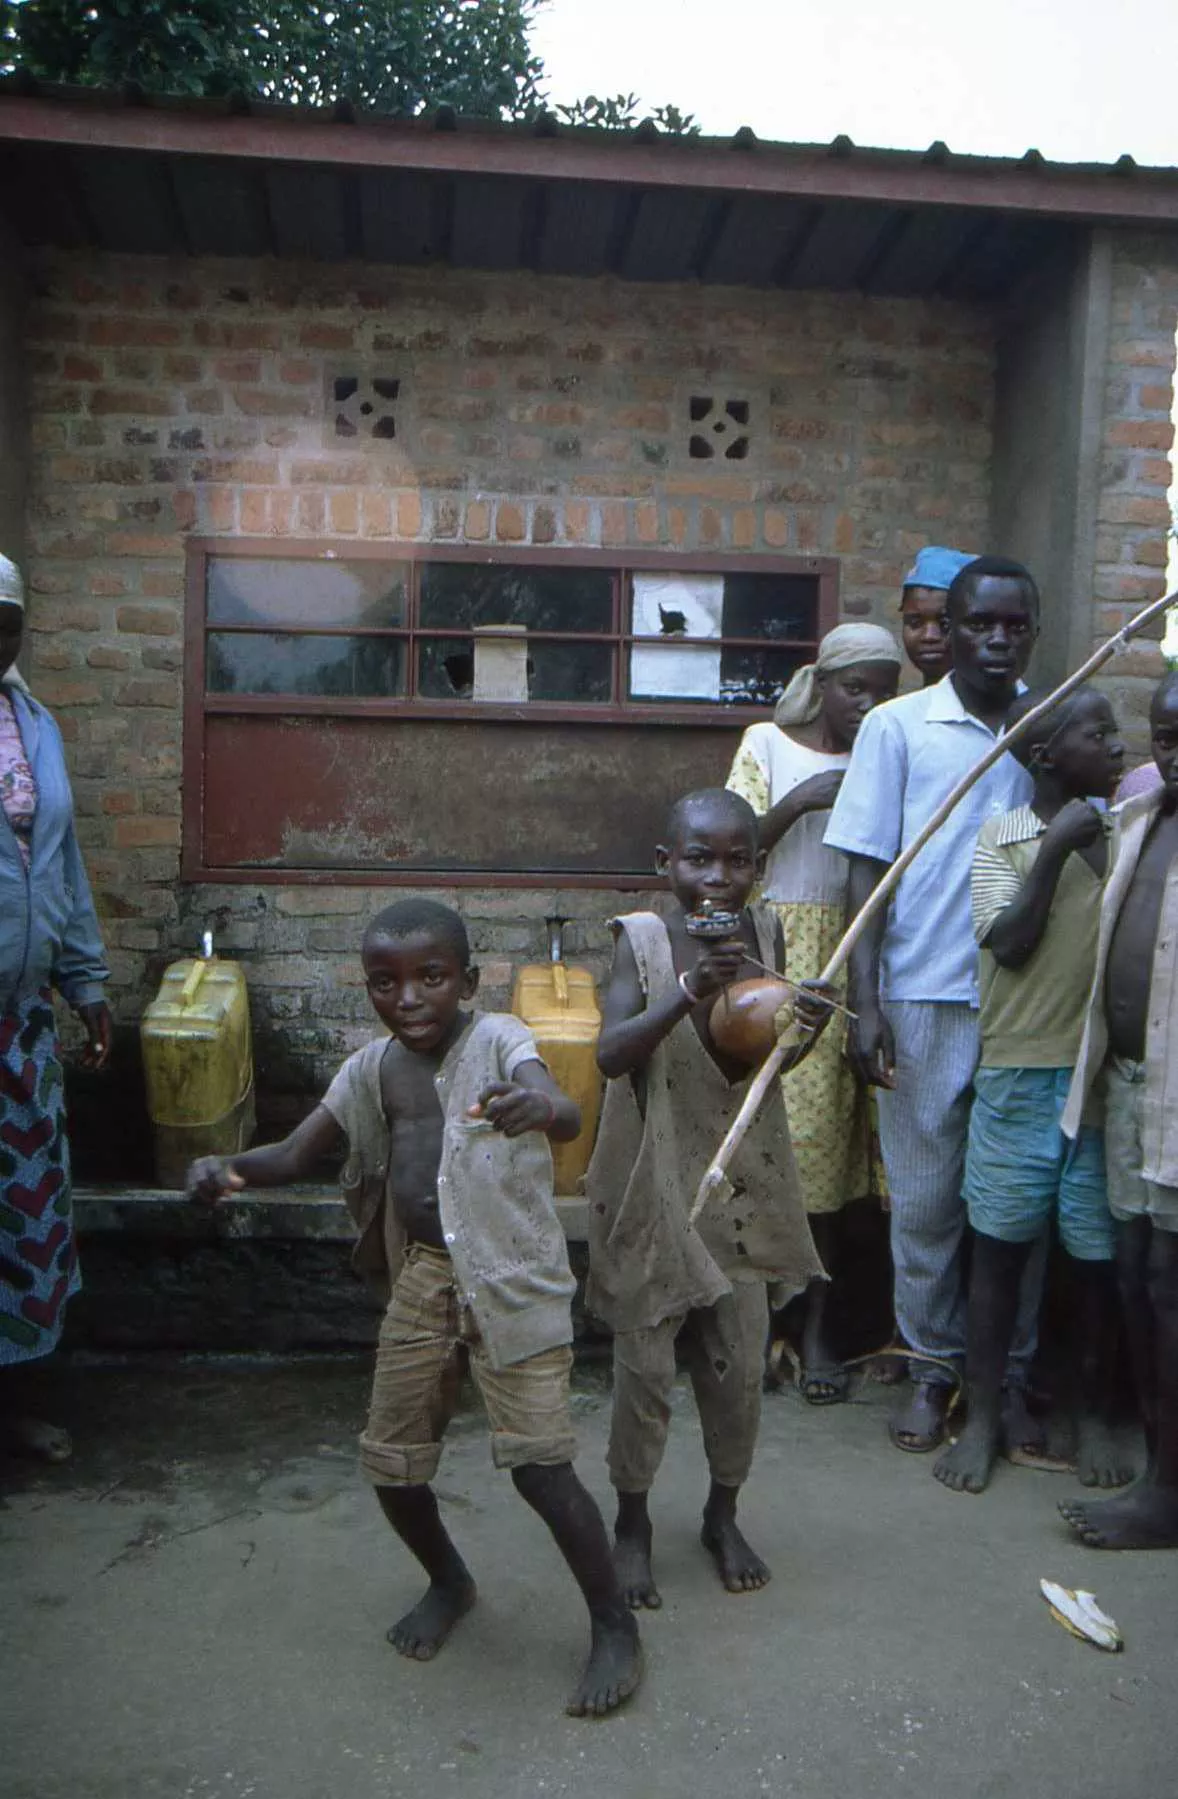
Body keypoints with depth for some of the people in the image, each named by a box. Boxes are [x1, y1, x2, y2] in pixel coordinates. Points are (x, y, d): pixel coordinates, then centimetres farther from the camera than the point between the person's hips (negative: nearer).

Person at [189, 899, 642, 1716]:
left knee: (540, 1463, -9)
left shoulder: (498, 1041, -13)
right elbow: (298, 1153, 6)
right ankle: (449, 1581, 41)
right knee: (392, 1460, 11)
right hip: (421, 1274, 6)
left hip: (511, 1276, -6)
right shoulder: (373, 1068, 4)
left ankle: (616, 1627, 13)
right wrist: (231, 1170, -16)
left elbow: (567, 1115, -31)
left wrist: (536, 1109, -56)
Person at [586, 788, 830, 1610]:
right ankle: (632, 1521, 30)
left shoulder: (765, 934, -3)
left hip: (742, 1186, 4)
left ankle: (723, 1513, 36)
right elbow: (610, 1054, -27)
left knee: (740, 1363, 13)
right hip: (654, 1186, -3)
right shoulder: (642, 940, -14)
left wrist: (805, 1030, -14)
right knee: (645, 1364, 7)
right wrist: (688, 993, -40)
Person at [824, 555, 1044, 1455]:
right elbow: (869, 869, -1)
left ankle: (1009, 1371, 23)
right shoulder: (898, 726, 1)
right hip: (924, 998, -1)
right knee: (925, 1195, 7)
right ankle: (933, 1366, 23)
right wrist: (865, 1002, -6)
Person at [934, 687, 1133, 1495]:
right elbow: (1010, 943, -12)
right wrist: (1057, 847, -14)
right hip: (1020, 1069, -1)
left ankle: (1096, 1417, 27)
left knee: (1099, 1253, 9)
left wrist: (1098, 842, -9)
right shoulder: (999, 838, 0)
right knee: (999, 1244, 8)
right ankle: (984, 1416, 21)